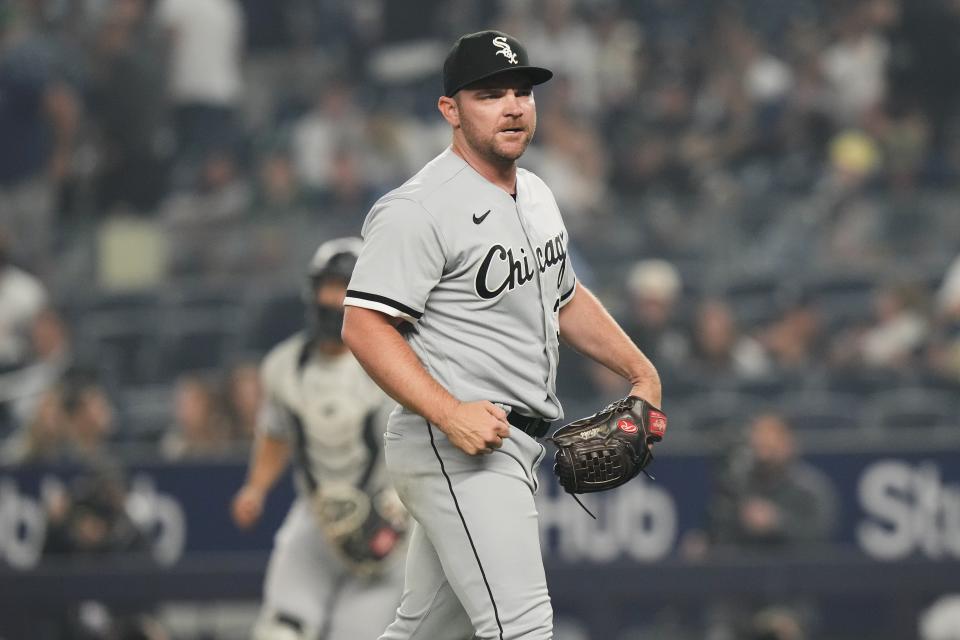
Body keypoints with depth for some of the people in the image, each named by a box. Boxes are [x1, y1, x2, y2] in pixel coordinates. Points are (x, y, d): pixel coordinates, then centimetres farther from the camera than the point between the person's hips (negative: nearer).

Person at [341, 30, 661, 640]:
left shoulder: (537, 195, 16)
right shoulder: (418, 209, -14)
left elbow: (565, 297, 31)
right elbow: (366, 325, -19)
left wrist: (641, 372, 20)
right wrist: (449, 412, -29)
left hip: (514, 450, 9)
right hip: (453, 451, -9)